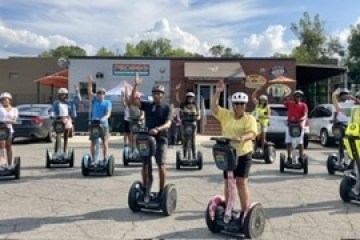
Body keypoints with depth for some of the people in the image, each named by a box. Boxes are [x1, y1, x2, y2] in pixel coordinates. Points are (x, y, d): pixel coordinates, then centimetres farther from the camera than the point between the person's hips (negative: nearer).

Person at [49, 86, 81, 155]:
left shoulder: (69, 102, 13)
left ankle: (65, 152, 15)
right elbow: (52, 110, -3)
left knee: (66, 138, 8)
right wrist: (52, 115, -22)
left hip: (68, 120, 3)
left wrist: (77, 91, 4)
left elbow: (78, 100, 11)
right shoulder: (56, 102, 6)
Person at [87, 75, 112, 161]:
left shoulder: (107, 102, 3)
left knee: (105, 142, 0)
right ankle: (93, 159, 13)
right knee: (93, 143, 4)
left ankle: (105, 159, 8)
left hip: (104, 124, -1)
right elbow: (90, 92, -7)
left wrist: (104, 118, -29)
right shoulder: (94, 100, 8)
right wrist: (90, 83, -21)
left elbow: (108, 113, -8)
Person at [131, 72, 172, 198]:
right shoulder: (147, 106, 7)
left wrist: (157, 129, -33)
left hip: (161, 139, -3)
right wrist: (136, 85, -15)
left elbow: (168, 124, -15)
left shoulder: (167, 108, -2)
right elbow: (133, 99, -4)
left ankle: (161, 190, 9)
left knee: (161, 165, -1)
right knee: (145, 164, 5)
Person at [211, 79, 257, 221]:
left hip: (243, 154, -4)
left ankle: (245, 212, 3)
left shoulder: (249, 118, -4)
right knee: (228, 183, 13)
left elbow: (252, 133, -17)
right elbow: (214, 108, -4)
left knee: (241, 182, -5)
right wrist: (218, 92, -14)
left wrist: (242, 138, -38)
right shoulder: (226, 115, 6)